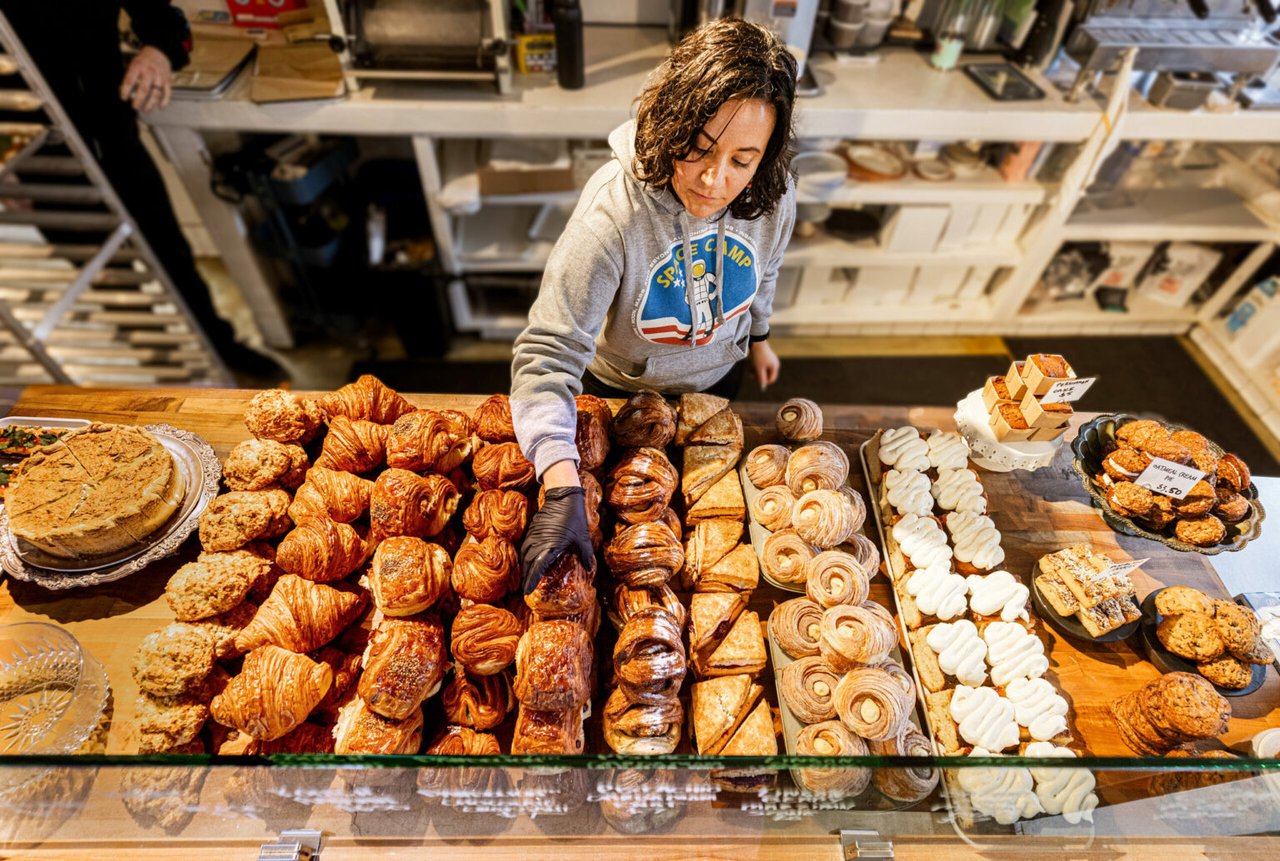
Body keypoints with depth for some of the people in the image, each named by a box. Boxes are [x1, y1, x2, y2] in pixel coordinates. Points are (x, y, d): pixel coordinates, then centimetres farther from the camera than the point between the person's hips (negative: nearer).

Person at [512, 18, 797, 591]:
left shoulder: (772, 197, -23)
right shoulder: (614, 207, -38)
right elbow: (548, 352, -42)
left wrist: (758, 336, 17)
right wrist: (563, 489, -51)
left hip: (717, 375, 4)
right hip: (624, 387, -3)